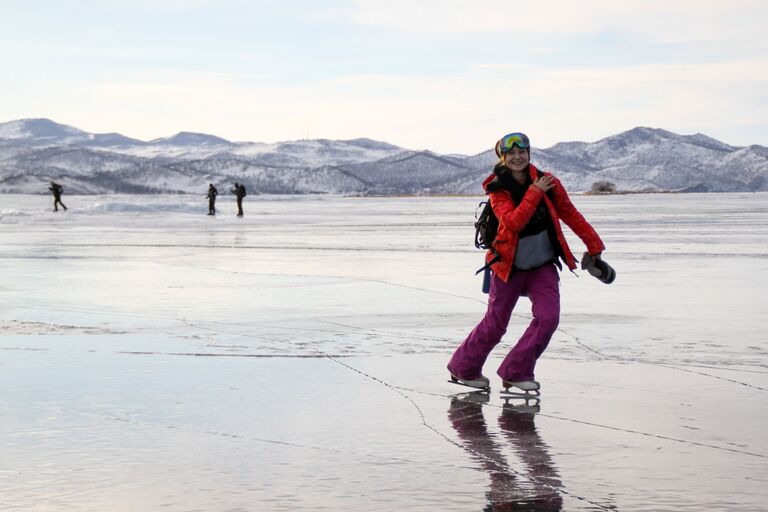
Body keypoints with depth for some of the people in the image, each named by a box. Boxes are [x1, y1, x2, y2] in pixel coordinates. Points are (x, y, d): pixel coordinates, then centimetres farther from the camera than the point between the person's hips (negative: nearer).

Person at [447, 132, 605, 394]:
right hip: (509, 266, -2)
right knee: (495, 325, 5)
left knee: (548, 318, -14)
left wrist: (594, 245, 4)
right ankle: (462, 368, 27)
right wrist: (535, 192, -29)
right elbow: (513, 222, -26)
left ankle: (515, 372, 1)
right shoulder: (498, 191, -9)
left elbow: (571, 214, 5)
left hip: (543, 266, 3)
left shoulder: (546, 181, -2)